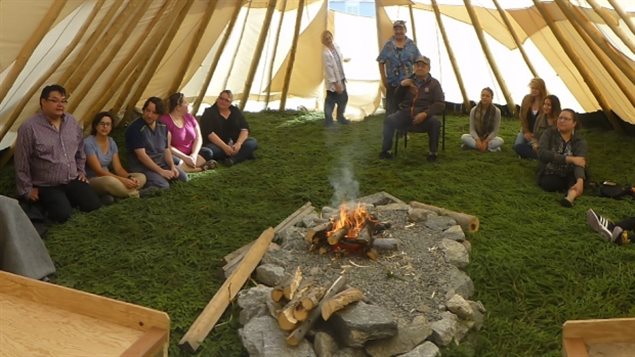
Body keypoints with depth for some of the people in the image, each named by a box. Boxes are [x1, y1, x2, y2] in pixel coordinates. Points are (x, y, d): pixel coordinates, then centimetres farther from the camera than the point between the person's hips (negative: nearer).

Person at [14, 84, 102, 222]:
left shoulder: (72, 121, 1)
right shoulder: (29, 128, -17)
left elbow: (80, 149, 17)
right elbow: (22, 163, -11)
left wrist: (81, 170, 16)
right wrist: (27, 189, -6)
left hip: (73, 180, 5)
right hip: (47, 186, -5)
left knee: (94, 205, -10)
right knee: (63, 214, -23)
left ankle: (69, 199, 17)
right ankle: (45, 202, 9)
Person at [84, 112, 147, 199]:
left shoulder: (112, 142, 7)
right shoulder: (88, 142, -14)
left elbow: (118, 168, 2)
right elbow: (99, 171, -21)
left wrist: (130, 177, -20)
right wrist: (123, 180, -29)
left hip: (108, 177, 7)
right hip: (92, 181, -7)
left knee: (141, 177, -10)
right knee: (110, 180, -41)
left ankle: (109, 196, -23)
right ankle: (133, 194, -17)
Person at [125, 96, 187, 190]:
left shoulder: (163, 127, 5)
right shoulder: (136, 128, -16)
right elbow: (141, 155, -21)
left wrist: (172, 166, -5)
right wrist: (161, 171, -24)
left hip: (162, 163, 7)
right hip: (143, 167, -7)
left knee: (183, 177, -7)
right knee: (163, 186, -28)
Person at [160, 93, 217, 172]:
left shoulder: (189, 117, 7)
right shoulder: (165, 120, -14)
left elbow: (198, 138, 3)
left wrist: (194, 155, -15)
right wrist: (185, 158, -22)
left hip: (190, 154, 6)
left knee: (208, 152, -16)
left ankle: (183, 167, -26)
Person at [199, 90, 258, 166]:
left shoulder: (236, 111, 6)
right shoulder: (209, 113, -6)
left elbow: (244, 129, -2)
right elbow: (209, 133, -18)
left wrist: (238, 144, -22)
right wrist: (224, 147, -28)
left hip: (235, 144, 4)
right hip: (217, 145, -3)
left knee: (252, 143, -21)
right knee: (210, 150, -37)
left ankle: (232, 159, -37)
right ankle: (243, 154, -26)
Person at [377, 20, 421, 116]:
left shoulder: (411, 45, 4)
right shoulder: (388, 45, 2)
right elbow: (381, 62, 4)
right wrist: (383, 79, -2)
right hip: (392, 83, -1)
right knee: (391, 110, 3)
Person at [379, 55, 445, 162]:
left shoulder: (434, 83, 6)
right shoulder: (409, 81, 16)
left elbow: (440, 104, -3)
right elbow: (397, 98, 18)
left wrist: (425, 113, -20)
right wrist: (402, 85, -3)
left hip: (424, 116, -2)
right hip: (405, 113, 2)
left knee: (435, 122, -34)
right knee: (389, 120, -25)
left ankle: (433, 152, -13)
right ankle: (386, 149, -10)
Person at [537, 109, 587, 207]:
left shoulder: (579, 142, -9)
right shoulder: (549, 133, -9)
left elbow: (579, 164, -27)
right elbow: (542, 153, -26)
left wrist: (580, 181, -48)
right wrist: (569, 159, -33)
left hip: (569, 176, 1)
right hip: (549, 176, 0)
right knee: (549, 184, -35)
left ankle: (571, 196, -56)